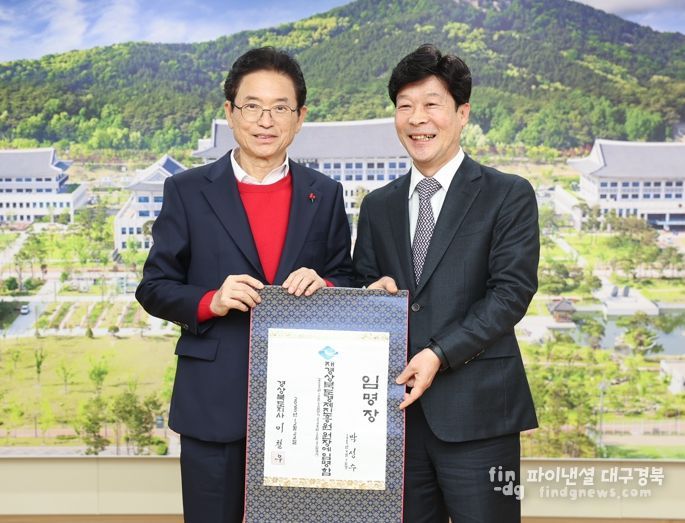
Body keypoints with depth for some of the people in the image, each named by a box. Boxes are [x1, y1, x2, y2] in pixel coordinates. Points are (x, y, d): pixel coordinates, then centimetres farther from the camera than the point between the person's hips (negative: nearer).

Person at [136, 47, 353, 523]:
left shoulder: (325, 194, 6)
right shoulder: (188, 191, 0)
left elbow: (349, 282, 10)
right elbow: (154, 288, 1)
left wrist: (323, 284, -13)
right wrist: (210, 302, -18)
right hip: (215, 403, -1)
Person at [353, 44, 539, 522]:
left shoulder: (509, 195, 0)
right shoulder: (378, 206, 14)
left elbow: (512, 291, -8)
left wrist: (439, 355, -17)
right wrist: (373, 291, -6)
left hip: (476, 411, -4)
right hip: (398, 407, 4)